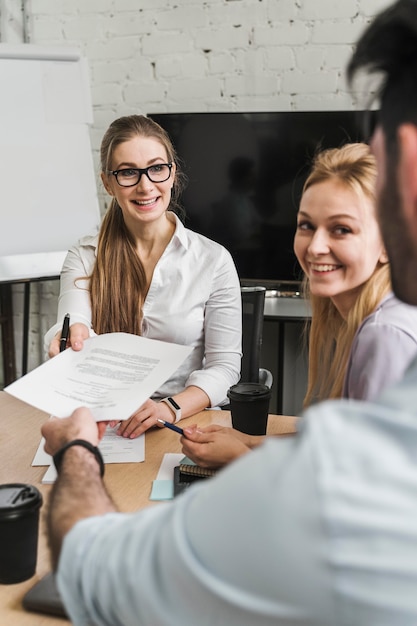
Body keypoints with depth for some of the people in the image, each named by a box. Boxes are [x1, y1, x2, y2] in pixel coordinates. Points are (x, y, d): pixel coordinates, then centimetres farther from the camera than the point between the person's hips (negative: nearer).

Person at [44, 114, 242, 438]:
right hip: (105, 422, 1)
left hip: (189, 421, -1)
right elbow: (72, 331, -10)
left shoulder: (214, 260, -1)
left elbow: (224, 365, -2)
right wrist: (74, 339, -35)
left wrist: (171, 408, -20)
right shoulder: (83, 257, 5)